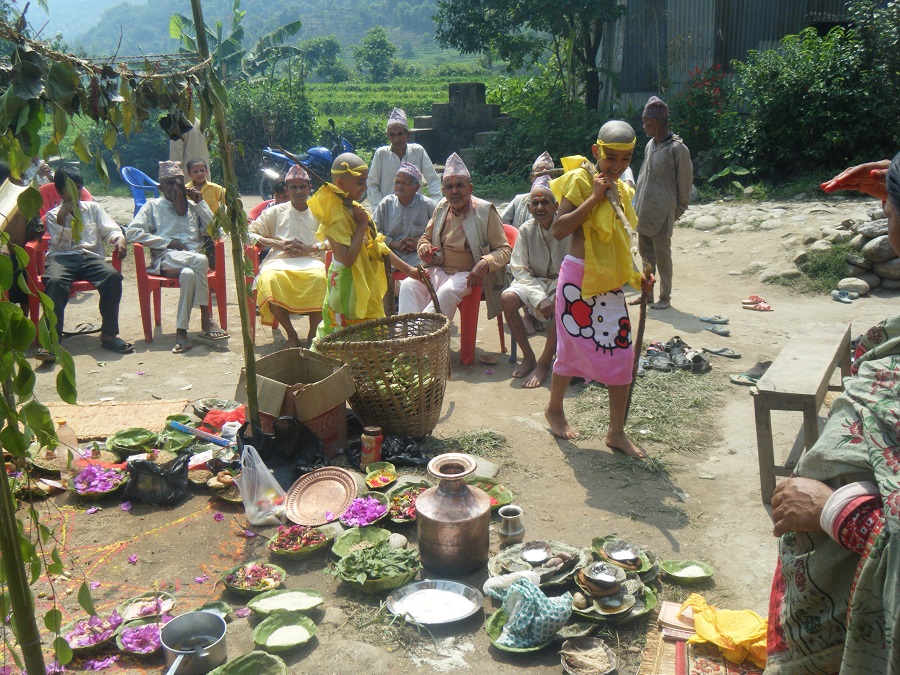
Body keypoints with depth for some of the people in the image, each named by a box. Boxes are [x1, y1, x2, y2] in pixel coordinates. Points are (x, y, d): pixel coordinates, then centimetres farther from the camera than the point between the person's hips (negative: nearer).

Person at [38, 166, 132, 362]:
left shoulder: (93, 208, 26)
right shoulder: (53, 214, 21)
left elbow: (110, 229, 13)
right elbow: (62, 245, 9)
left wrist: (119, 238, -10)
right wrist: (62, 219, -3)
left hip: (90, 255, 1)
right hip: (62, 257, -1)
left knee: (113, 276, -34)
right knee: (55, 281, -37)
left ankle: (108, 334, -29)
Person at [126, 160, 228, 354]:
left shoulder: (192, 206, 27)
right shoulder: (153, 206, 17)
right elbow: (132, 232, 2)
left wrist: (200, 202, 11)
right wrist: (167, 242, -4)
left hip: (194, 256, 3)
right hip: (166, 258, -3)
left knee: (189, 274, -37)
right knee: (199, 261, -36)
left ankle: (181, 332, -37)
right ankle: (206, 319, -35)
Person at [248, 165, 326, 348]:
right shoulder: (276, 212, 20)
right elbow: (250, 233, 12)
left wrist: (311, 248, -10)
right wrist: (279, 244, -2)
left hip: (311, 260, 0)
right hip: (279, 260, 1)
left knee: (319, 277, -37)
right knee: (270, 279, -36)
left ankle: (313, 335, -21)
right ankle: (291, 334, -20)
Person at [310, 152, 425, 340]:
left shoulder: (354, 208, 10)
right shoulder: (337, 215, -19)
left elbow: (377, 246, 15)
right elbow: (347, 258, -28)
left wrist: (407, 269, 15)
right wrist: (362, 226, -20)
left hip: (364, 281, 9)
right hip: (348, 282, -9)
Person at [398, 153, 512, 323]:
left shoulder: (484, 210, -7)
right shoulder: (442, 207, 8)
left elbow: (505, 250, -7)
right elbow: (426, 237, 22)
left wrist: (485, 264, -28)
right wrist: (423, 246, -4)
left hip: (469, 275, -5)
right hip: (440, 269, 5)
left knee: (447, 292, -35)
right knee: (409, 285, -21)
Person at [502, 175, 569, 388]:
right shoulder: (526, 230, -2)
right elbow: (519, 270, -5)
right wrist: (540, 298, -19)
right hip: (534, 282, 3)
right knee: (508, 298, -26)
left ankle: (544, 363, -21)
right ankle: (528, 357, -10)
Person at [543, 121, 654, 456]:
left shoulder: (622, 191, 12)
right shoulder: (580, 180, -10)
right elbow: (558, 229, -21)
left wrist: (636, 276, 12)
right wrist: (594, 197, -22)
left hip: (610, 283, 7)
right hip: (579, 278, -7)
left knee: (623, 353, 3)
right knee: (572, 348, 5)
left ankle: (617, 432, 14)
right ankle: (554, 409, 30)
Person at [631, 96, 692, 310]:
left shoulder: (677, 148, -12)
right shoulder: (650, 145, 10)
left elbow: (685, 182, -8)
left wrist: (678, 210, -5)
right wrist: (638, 203, 14)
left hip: (662, 214, -7)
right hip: (643, 212, 7)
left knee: (662, 257, 1)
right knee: (646, 255, 14)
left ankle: (665, 297, 12)